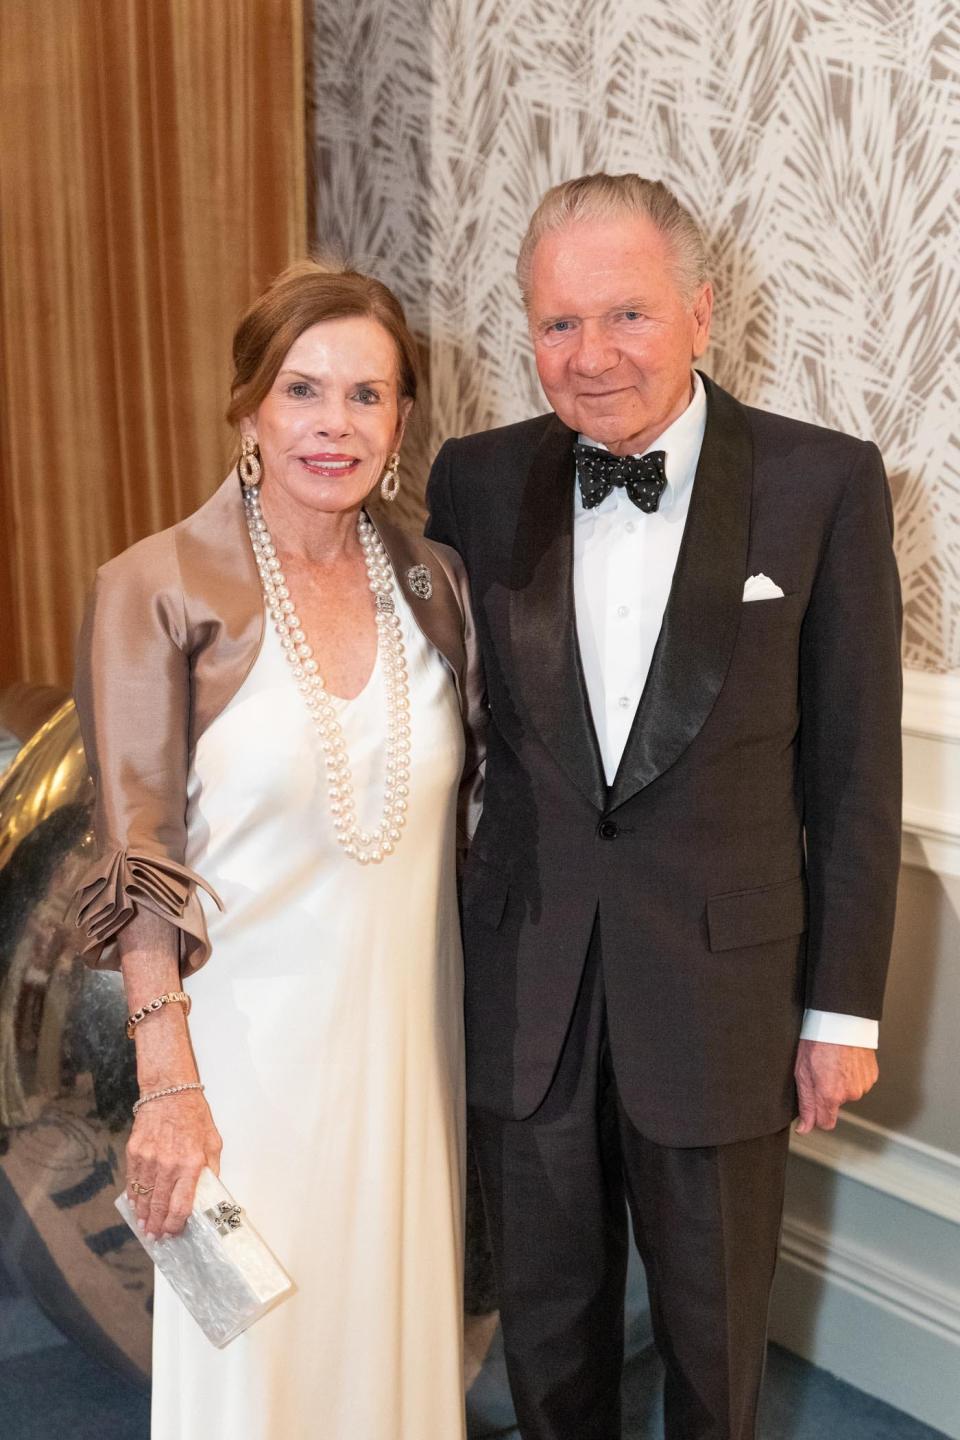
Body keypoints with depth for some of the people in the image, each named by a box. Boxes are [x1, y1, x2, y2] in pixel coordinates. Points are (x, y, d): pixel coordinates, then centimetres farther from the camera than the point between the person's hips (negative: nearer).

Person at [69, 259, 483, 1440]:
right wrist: (167, 1085, -14)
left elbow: (455, 805, 8)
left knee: (401, 1328, 19)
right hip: (250, 1035, -3)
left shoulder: (433, 583, 1)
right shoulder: (155, 590, -11)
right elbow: (138, 860, -11)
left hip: (411, 1032, 4)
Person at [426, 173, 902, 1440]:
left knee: (716, 1328, 19)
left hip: (721, 990, -2)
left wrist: (845, 1006, -3)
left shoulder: (823, 484, -9)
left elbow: (855, 766, -5)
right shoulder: (478, 483, -2)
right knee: (546, 1323, 21)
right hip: (526, 991, 2)